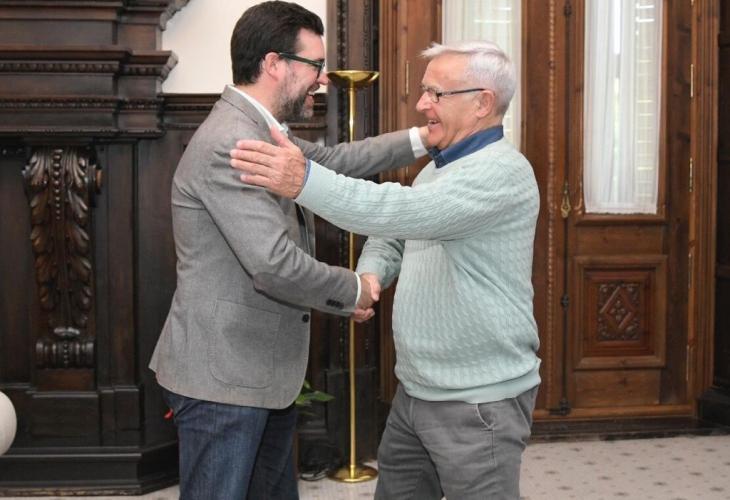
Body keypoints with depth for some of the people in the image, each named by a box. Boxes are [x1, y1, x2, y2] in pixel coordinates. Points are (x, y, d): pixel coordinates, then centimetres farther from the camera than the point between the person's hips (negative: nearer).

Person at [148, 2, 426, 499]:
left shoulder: (263, 134, 10)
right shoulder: (230, 146, -24)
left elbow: (331, 160, 23)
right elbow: (275, 264, -29)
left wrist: (420, 139, 17)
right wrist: (352, 290, -13)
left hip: (265, 373, 10)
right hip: (223, 378, -10)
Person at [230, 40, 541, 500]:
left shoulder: (502, 171, -18)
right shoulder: (438, 169, 12)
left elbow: (412, 212, -33)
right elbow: (395, 233, 20)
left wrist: (306, 182, -40)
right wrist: (369, 274, -4)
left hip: (479, 402, -9)